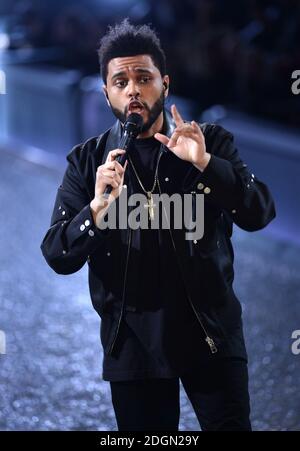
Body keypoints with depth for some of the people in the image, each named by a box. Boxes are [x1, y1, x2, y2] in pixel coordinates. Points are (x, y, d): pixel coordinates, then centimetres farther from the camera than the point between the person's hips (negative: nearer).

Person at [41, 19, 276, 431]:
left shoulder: (212, 142, 2)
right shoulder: (87, 161, 2)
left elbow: (260, 213, -8)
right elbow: (58, 257, -3)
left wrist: (204, 163, -22)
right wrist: (99, 208, -23)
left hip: (210, 329, -1)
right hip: (132, 338, 1)